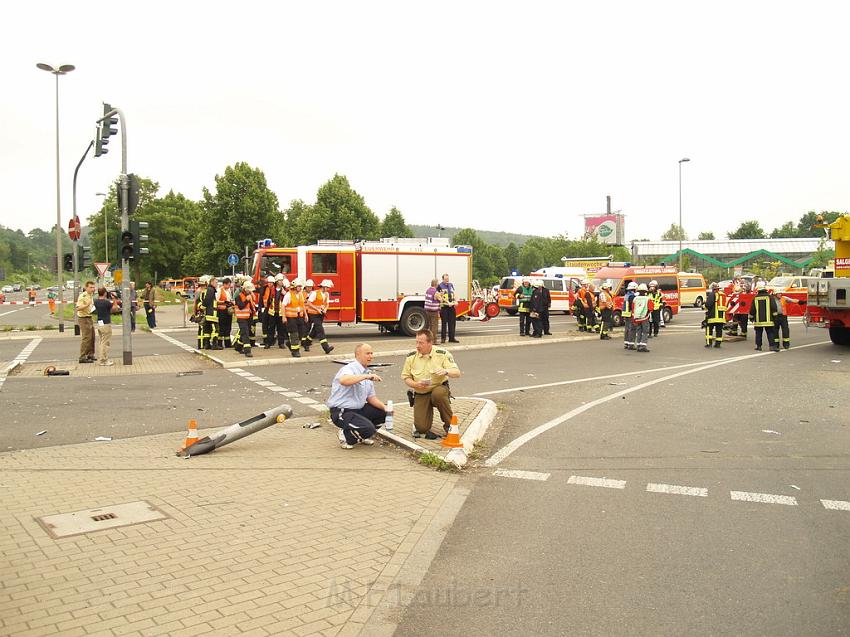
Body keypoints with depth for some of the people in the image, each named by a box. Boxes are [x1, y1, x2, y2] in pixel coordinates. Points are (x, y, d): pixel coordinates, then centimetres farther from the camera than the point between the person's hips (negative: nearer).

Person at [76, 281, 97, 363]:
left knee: (92, 337, 13)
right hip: (83, 318, -9)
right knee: (86, 338, -9)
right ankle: (82, 357, -6)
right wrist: (87, 305, -36)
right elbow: (78, 308, -26)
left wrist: (93, 307, 12)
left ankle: (90, 355, 23)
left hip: (89, 318, 9)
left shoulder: (91, 295, 12)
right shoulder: (82, 296, -17)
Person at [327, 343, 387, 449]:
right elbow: (343, 380, -42)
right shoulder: (349, 369, -16)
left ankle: (361, 436, 16)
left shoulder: (367, 373, 12)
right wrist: (366, 376, -43)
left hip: (359, 409, 9)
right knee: (368, 428, -26)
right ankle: (345, 435, 3)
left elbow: (371, 397, 14)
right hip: (341, 412, -9)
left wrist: (384, 407, -3)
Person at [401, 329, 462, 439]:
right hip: (420, 394, 1)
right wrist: (415, 384, -16)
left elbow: (457, 373, -9)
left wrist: (446, 371, -31)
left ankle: (449, 424, -15)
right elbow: (406, 377, 6)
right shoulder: (411, 357, -1)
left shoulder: (442, 354, -7)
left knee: (438, 393, -40)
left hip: (439, 388, -1)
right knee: (421, 428, -16)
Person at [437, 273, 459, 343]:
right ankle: (443, 338, 7)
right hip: (444, 307, -6)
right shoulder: (440, 286, -5)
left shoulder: (451, 285, 15)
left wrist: (455, 301, 4)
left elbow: (454, 293, 21)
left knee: (452, 322, 8)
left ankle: (452, 338, 16)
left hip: (452, 307, 6)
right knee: (444, 323, -2)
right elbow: (438, 297, -10)